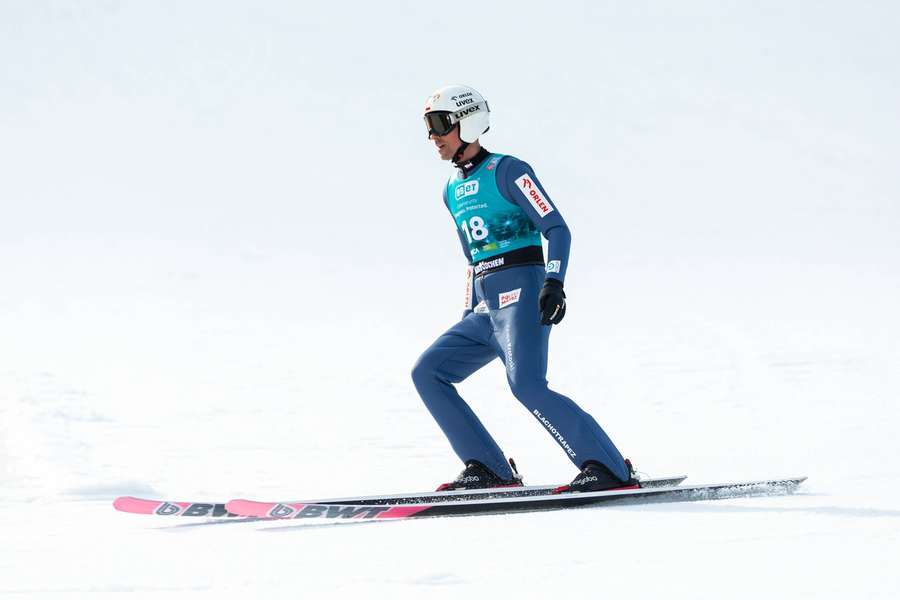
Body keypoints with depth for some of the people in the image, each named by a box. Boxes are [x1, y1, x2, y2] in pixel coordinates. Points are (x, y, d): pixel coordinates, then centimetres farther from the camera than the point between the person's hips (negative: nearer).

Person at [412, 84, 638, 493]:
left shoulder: (506, 170, -5)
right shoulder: (453, 191, 19)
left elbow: (557, 230, -11)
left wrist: (554, 283, -25)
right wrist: (468, 319, 23)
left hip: (521, 299, -9)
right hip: (485, 310, 9)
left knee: (526, 384, -26)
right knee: (427, 372, 1)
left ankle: (609, 467, -22)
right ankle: (488, 468, -1)